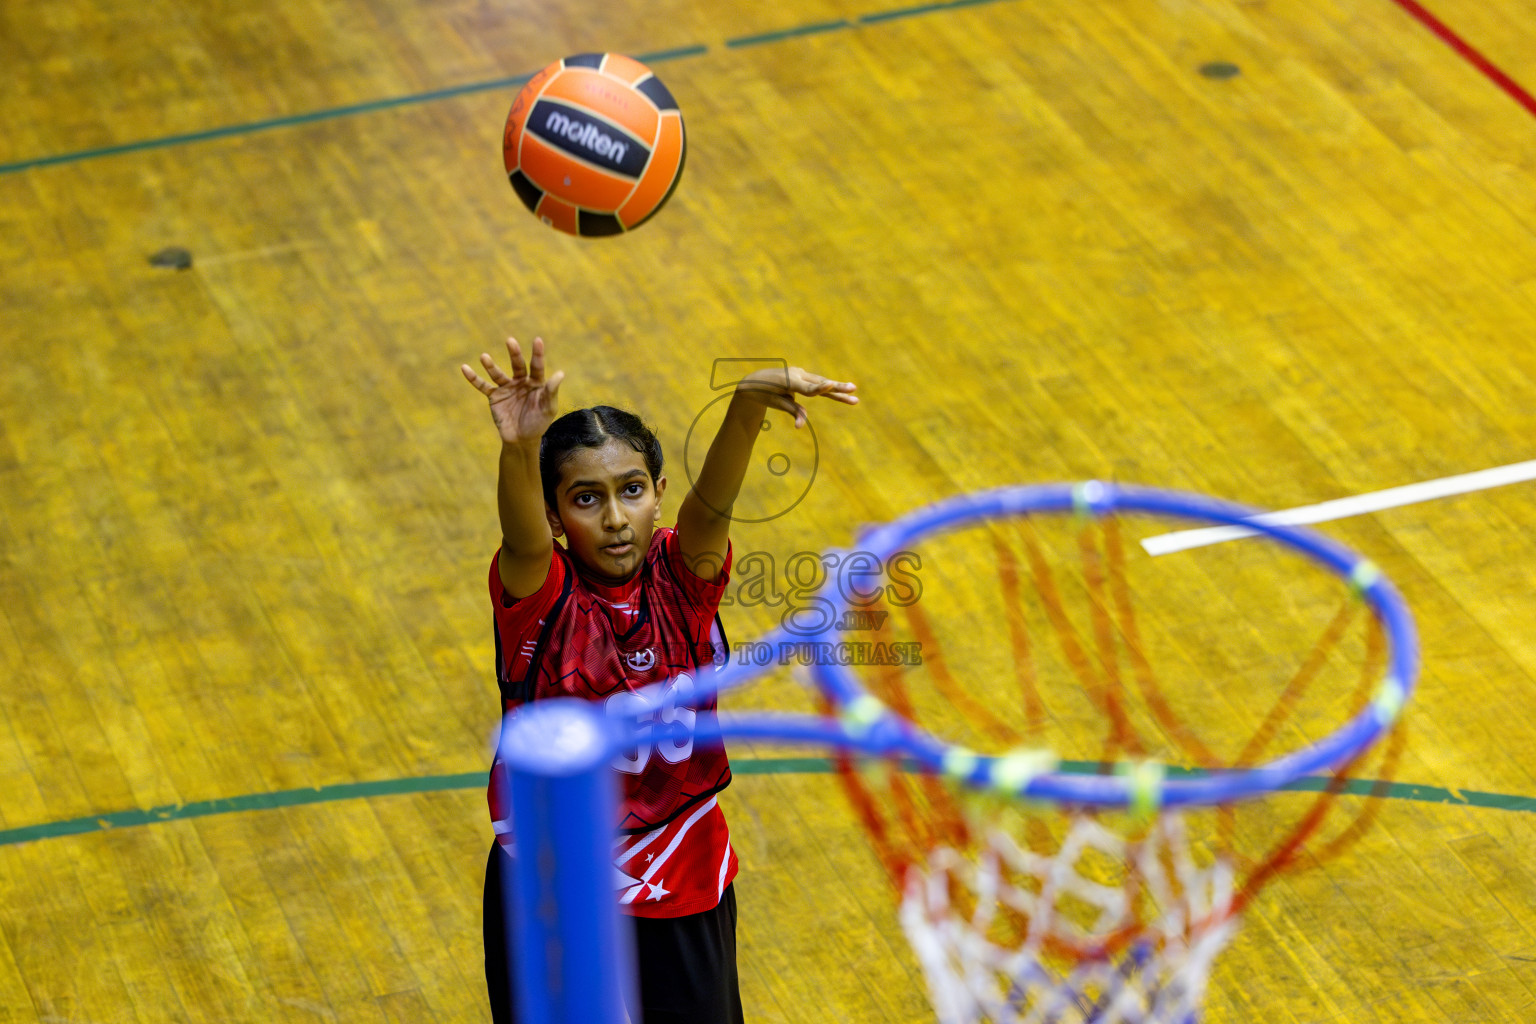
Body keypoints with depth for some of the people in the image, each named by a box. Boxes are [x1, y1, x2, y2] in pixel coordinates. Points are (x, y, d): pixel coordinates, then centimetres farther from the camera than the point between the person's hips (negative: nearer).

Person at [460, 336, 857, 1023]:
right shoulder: (539, 592, -15)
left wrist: (747, 408, -50)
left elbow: (712, 501, -29)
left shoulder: (682, 575, -9)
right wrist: (520, 448, -60)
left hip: (682, 887, 2)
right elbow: (522, 537, -37)